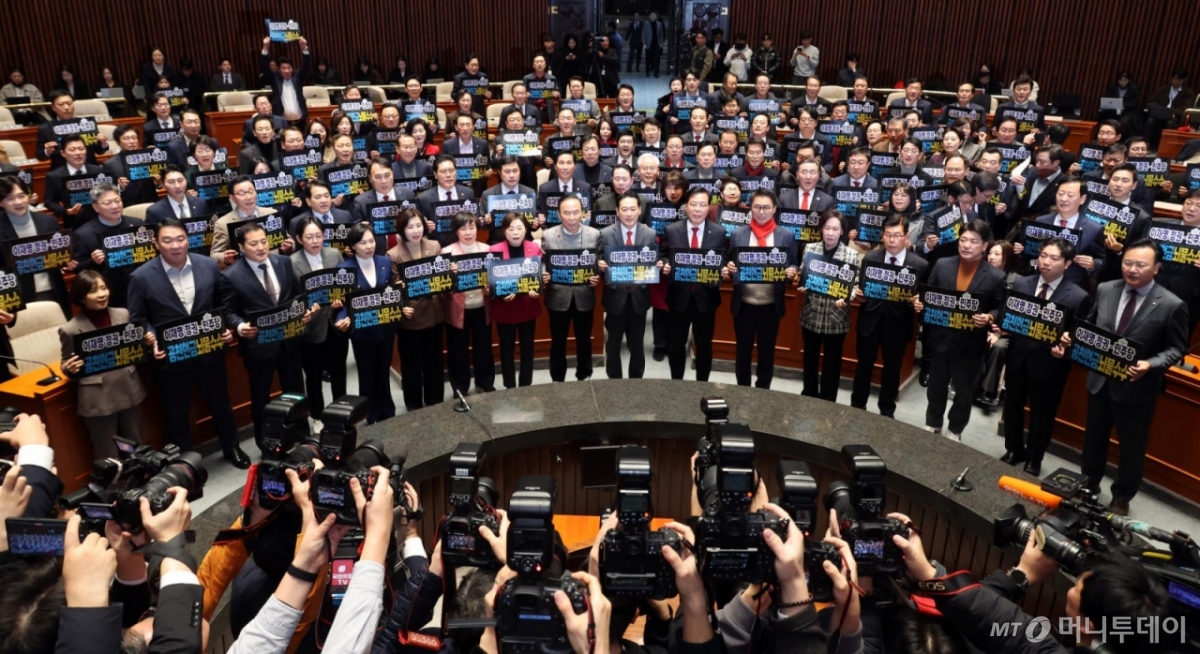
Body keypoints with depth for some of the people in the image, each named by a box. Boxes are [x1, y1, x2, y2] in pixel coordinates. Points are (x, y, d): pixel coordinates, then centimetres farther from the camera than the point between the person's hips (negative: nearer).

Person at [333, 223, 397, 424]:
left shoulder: (385, 262, -1)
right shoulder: (344, 269, -11)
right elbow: (344, 302, -11)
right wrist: (341, 320, -29)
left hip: (385, 328, 3)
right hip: (361, 330, -3)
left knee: (384, 372, 17)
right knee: (367, 375, 12)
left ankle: (388, 415, 33)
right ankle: (372, 418, 26)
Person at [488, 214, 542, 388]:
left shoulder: (535, 248, -3)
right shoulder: (495, 250, -10)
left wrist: (537, 289, -17)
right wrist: (501, 294, -23)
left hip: (528, 306, 2)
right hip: (504, 307, -2)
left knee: (527, 346, 12)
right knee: (507, 348, 9)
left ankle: (526, 386, 26)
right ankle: (510, 387, 22)